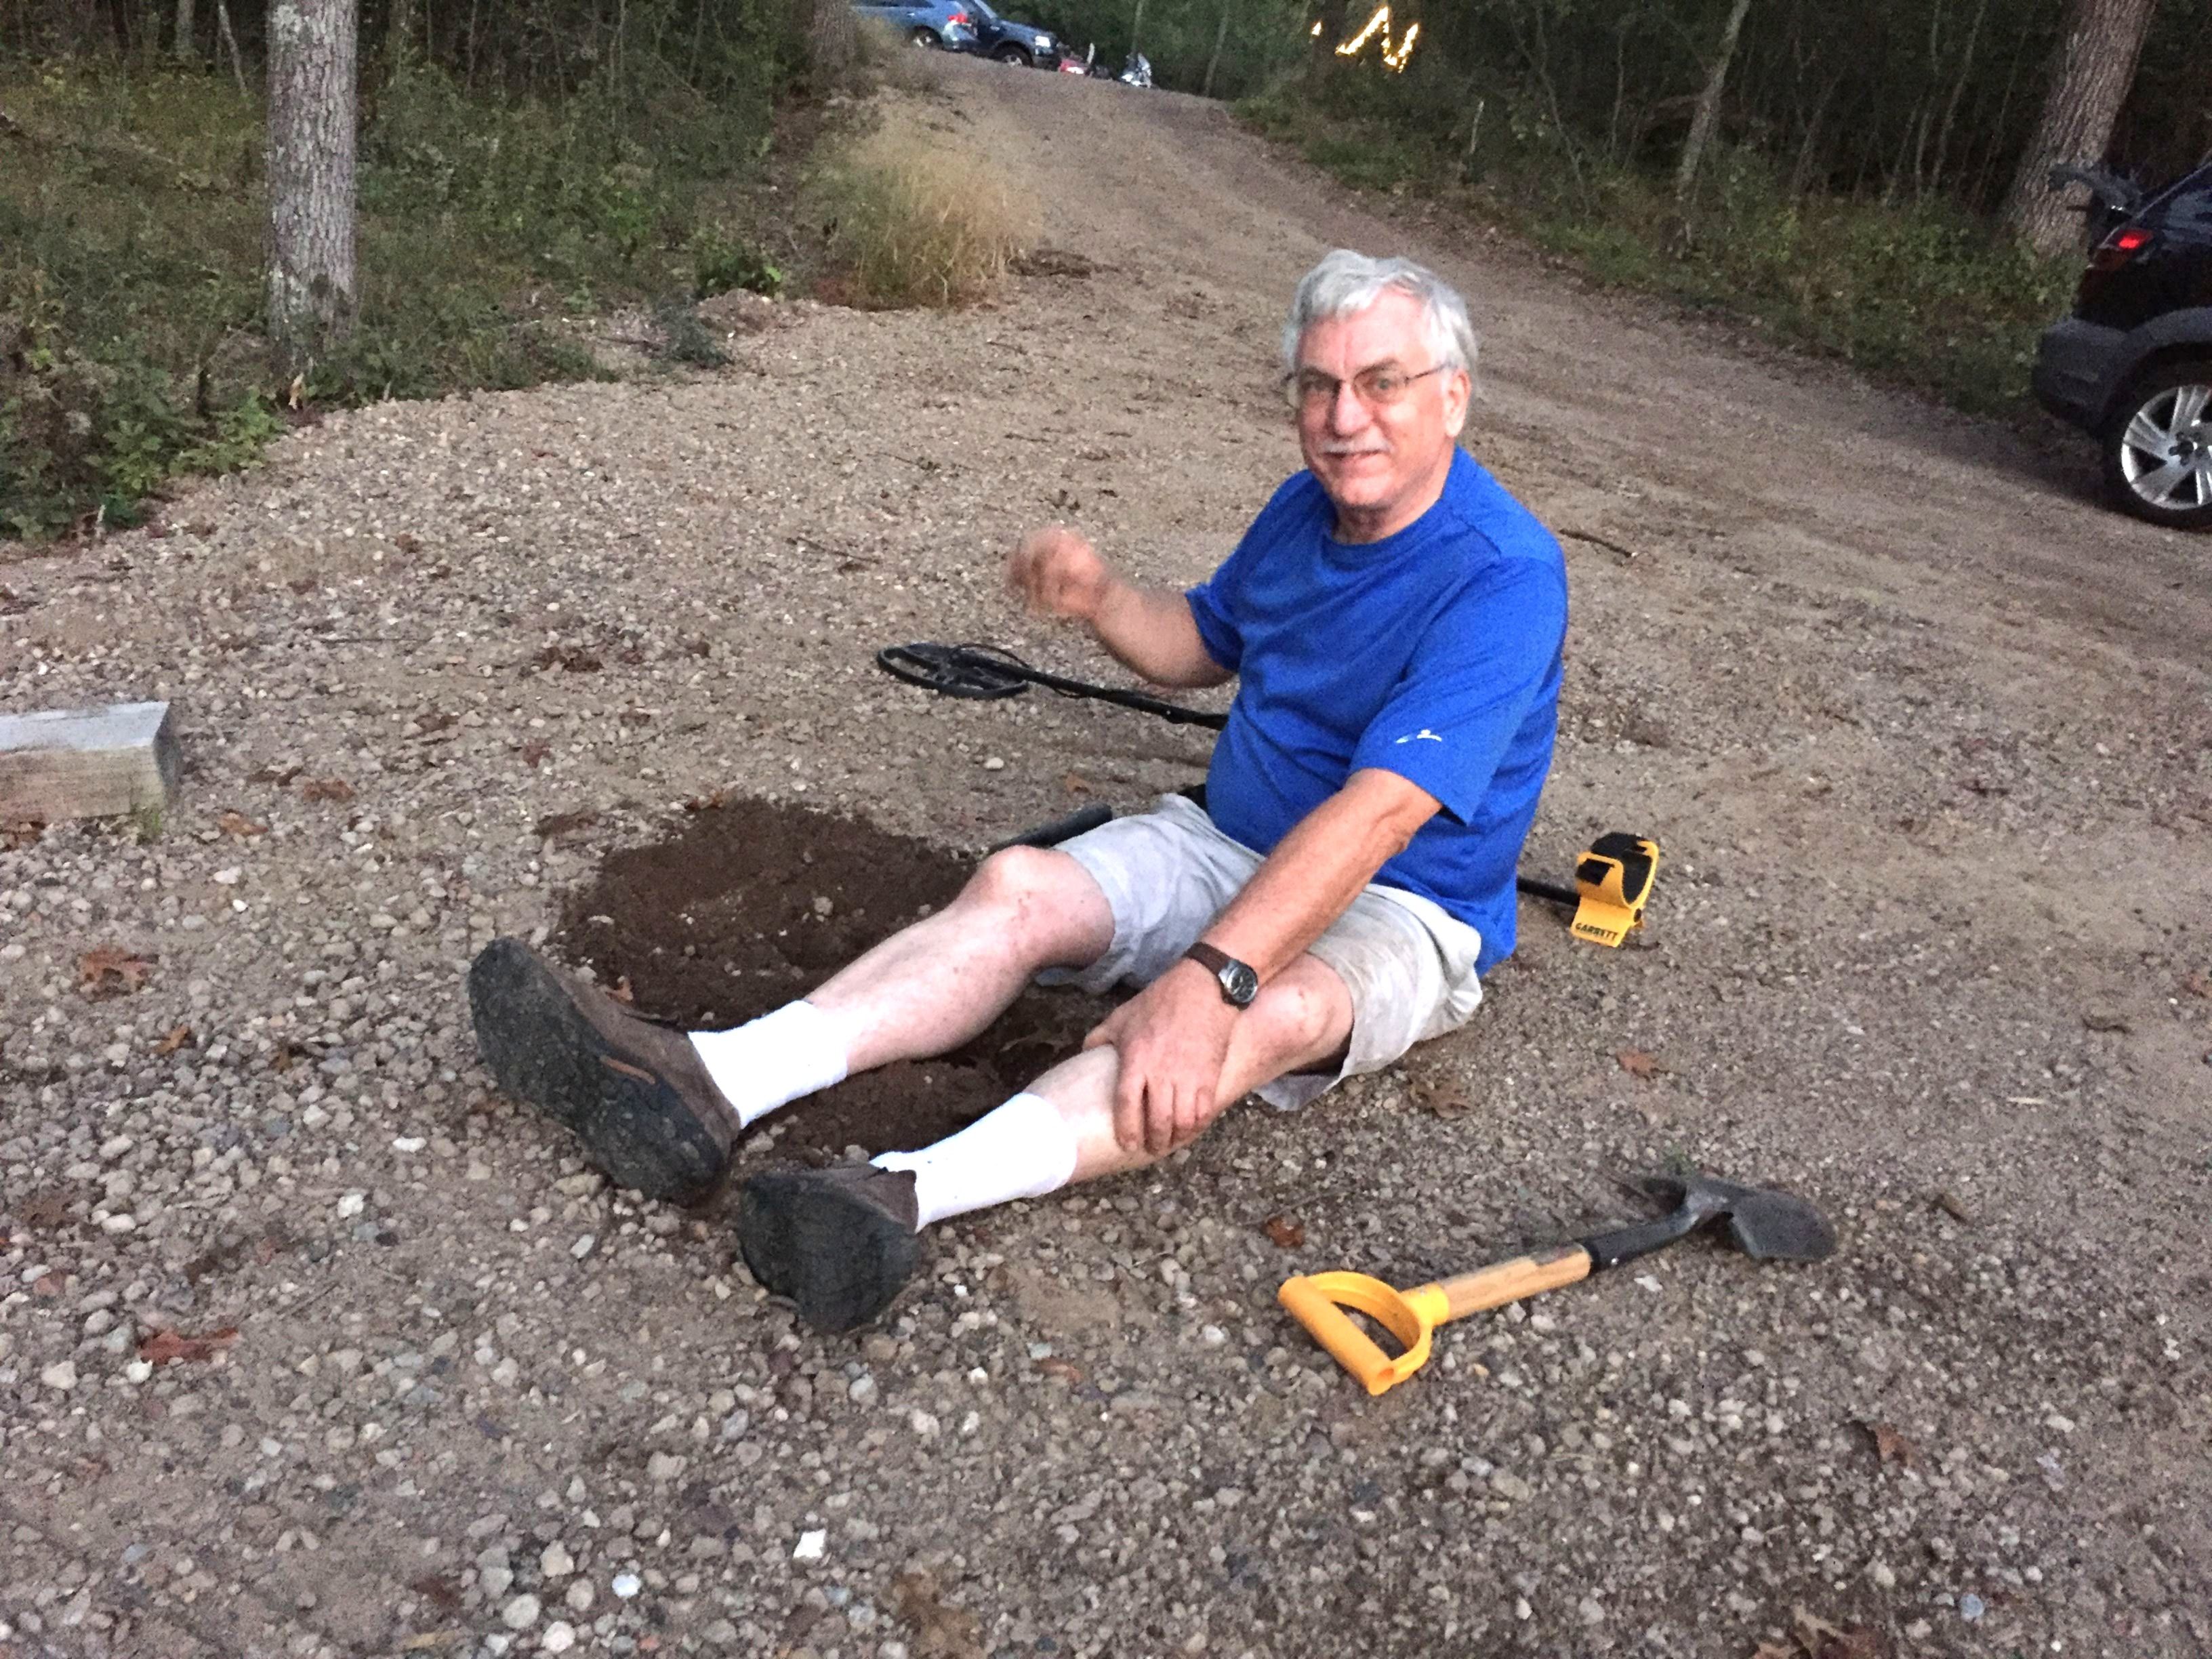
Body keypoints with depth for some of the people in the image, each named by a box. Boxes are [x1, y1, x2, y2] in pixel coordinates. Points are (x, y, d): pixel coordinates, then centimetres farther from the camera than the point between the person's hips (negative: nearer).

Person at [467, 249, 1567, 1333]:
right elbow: (1199, 645, 21)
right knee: (1016, 887, -19)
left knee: (1274, 1008, -39)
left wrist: (1209, 979, -43)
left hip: (1398, 911, -6)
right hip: (1227, 842, 7)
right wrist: (1099, 598, -3)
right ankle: (711, 1088, -37)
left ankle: (908, 1196, -58)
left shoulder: (1501, 576, -21)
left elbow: (1375, 816, -33)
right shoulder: (1306, 508, 5)